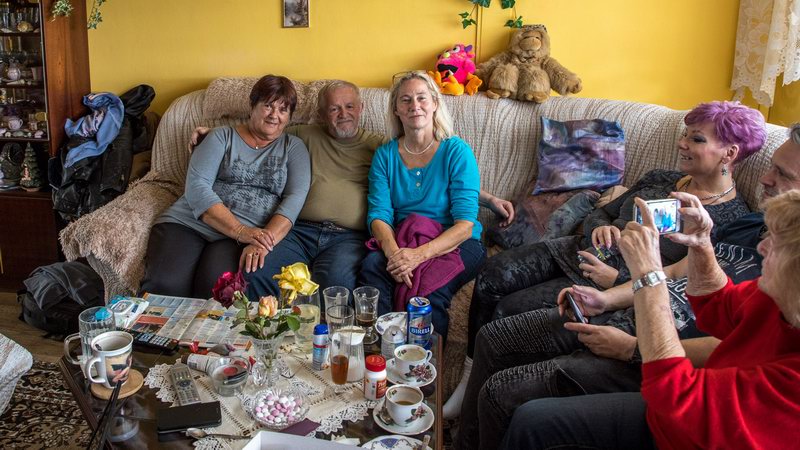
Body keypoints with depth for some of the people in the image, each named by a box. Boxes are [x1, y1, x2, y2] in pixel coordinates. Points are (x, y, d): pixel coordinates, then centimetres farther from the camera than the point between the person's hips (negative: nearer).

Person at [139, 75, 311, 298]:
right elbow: (196, 186, -2)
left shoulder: (294, 148, 15)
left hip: (249, 235, 0)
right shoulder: (222, 137, 13)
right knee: (164, 285, -27)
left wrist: (264, 241, -20)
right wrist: (240, 231, -16)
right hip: (188, 222, 1)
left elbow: (295, 198, -1)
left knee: (215, 287, -32)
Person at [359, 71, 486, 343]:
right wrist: (392, 251, -25)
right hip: (402, 239, 3)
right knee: (371, 264, -29)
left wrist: (420, 254, -28)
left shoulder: (457, 152, -5)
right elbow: (378, 215, -2)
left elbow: (465, 225, -12)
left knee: (429, 288, -33)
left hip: (456, 244, -3)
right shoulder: (385, 155, 7)